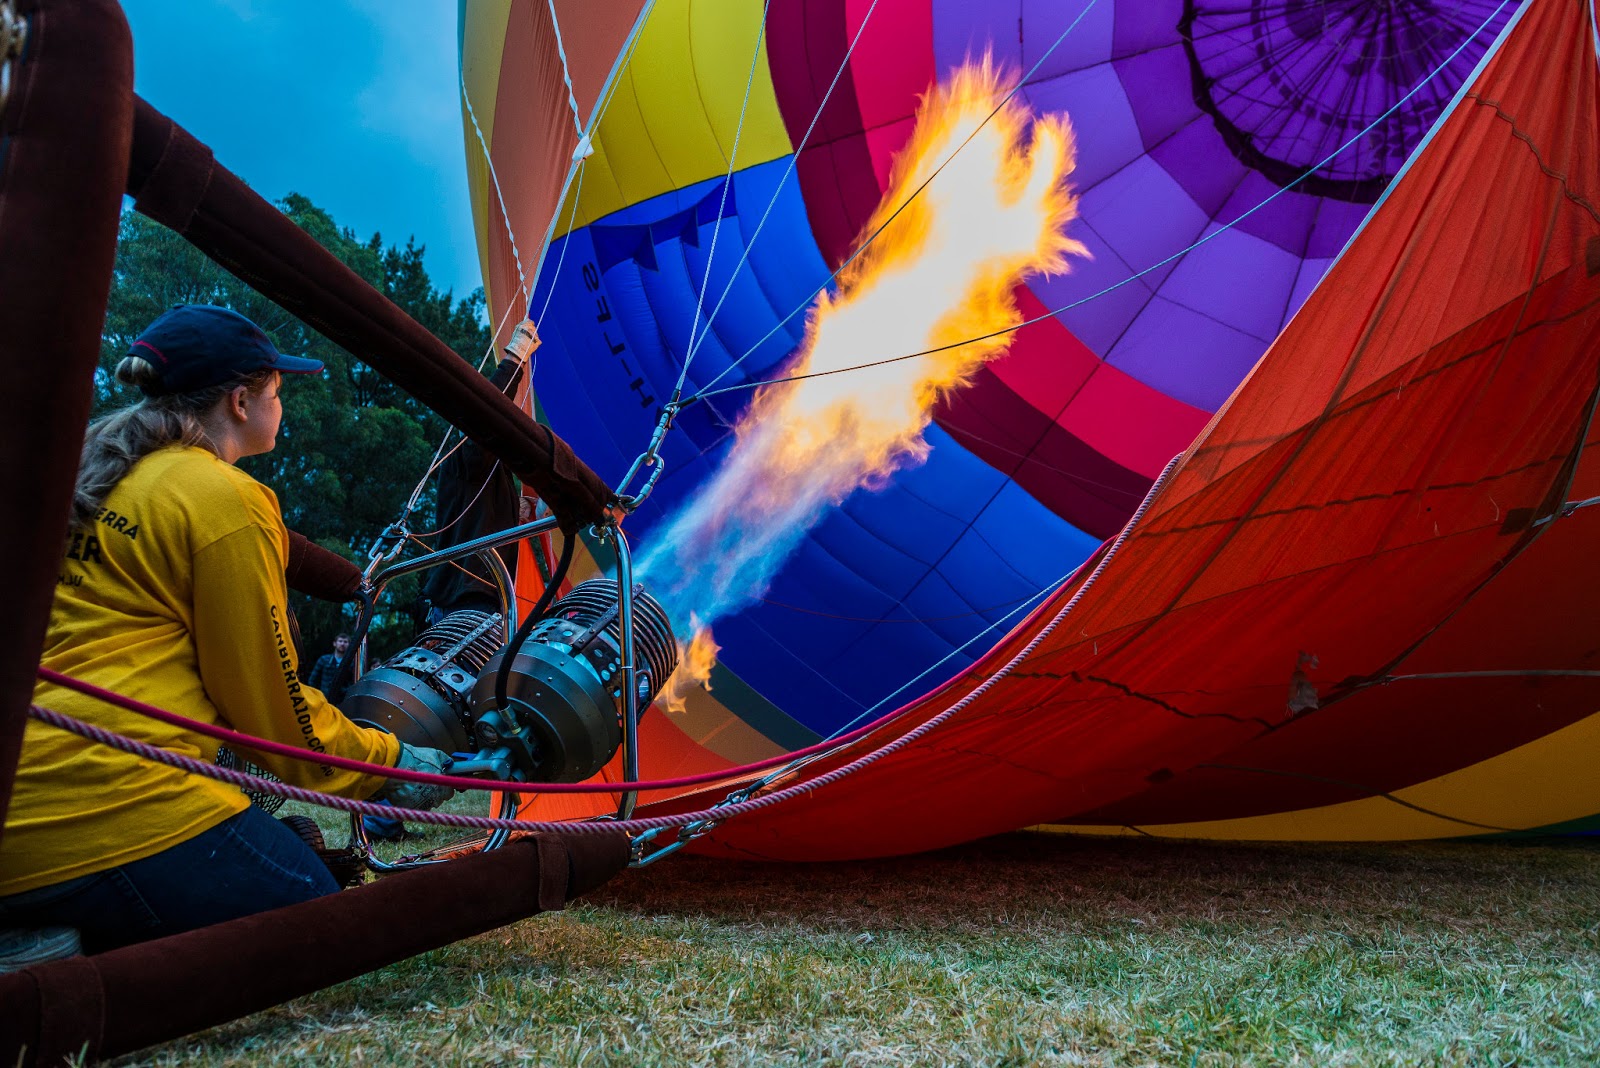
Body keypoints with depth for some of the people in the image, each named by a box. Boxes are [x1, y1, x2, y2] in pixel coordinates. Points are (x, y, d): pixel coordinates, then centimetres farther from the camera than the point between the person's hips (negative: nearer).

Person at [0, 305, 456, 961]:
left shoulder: (89, 471, 18)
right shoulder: (225, 498, -8)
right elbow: (271, 704, -4)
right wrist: (390, 763, 11)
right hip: (112, 809, -9)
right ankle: (54, 957, -14)